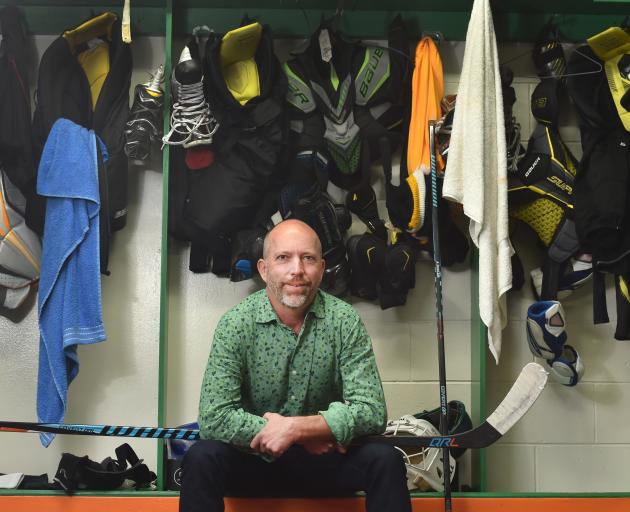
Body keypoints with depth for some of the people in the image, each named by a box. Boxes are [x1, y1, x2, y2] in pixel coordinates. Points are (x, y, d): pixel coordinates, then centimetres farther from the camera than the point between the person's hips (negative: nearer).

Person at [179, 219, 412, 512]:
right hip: (252, 458, -1)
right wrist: (318, 431, -21)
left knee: (385, 460, -25)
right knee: (201, 458, -30)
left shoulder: (344, 321, -9)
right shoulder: (236, 324, -12)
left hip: (324, 458, 1)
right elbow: (214, 419, -20)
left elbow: (371, 411, -14)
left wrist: (294, 429, -25)